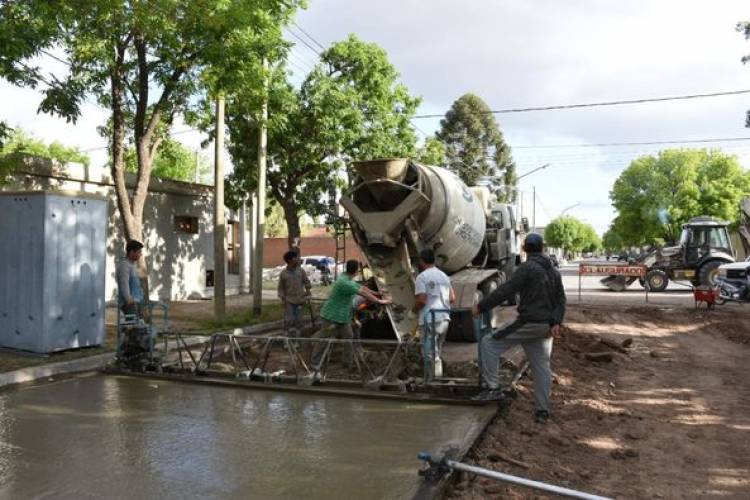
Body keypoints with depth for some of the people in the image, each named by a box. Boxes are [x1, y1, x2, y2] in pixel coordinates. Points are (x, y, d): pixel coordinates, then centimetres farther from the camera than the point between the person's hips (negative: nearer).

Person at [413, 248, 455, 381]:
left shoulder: (422, 277, -8)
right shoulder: (444, 276, 15)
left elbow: (421, 300, -16)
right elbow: (452, 298, 14)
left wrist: (414, 310, 2)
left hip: (430, 320, -8)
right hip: (444, 318, 8)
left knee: (431, 354, -4)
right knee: (436, 353, 16)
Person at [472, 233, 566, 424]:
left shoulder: (527, 267, -12)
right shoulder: (553, 271, 13)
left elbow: (505, 291, -17)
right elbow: (560, 299, 11)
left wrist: (481, 306, -12)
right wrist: (556, 322, 1)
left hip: (528, 323, -8)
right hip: (546, 326, 8)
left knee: (489, 344, 1)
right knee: (541, 366, 13)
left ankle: (492, 388, -3)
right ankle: (542, 410, 17)